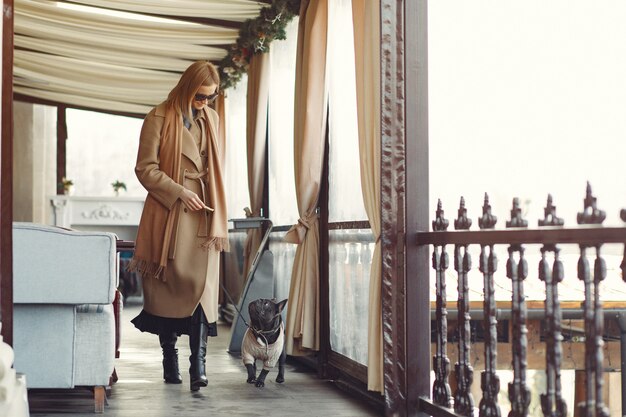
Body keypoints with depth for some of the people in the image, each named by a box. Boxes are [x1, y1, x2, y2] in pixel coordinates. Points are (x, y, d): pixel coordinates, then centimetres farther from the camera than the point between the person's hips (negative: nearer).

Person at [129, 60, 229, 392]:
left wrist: (217, 218, 11)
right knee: (168, 284, 2)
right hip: (168, 214, -3)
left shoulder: (211, 119, 13)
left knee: (203, 283, -7)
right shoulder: (159, 118, -4)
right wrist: (179, 193, -15)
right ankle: (170, 361, 13)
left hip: (203, 214, 4)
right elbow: (145, 169, -6)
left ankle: (198, 363, -10)